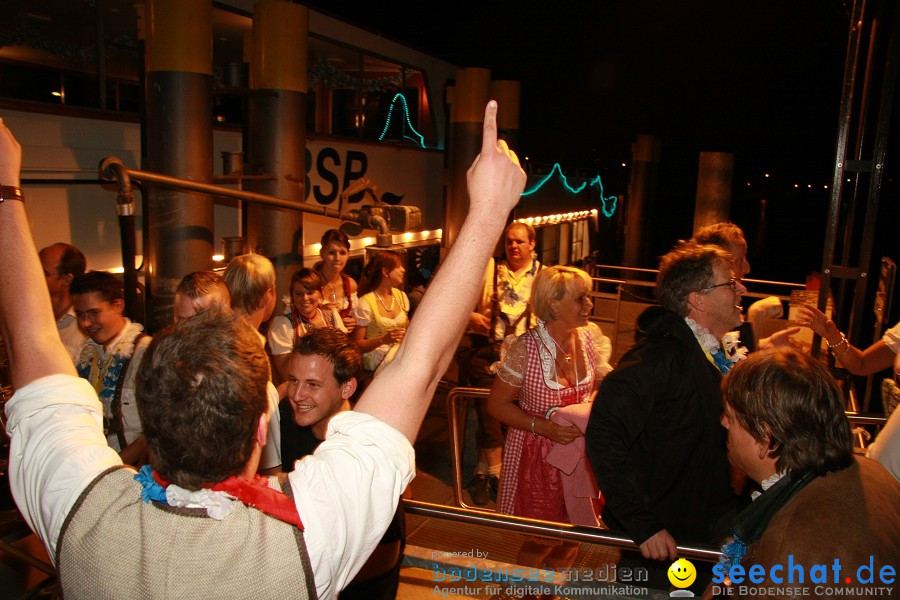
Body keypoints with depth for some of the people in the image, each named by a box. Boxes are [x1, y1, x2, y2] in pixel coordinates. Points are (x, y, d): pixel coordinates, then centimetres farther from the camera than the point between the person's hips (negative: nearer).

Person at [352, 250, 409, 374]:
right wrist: (383, 340, -25)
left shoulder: (401, 296, 9)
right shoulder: (365, 303, -12)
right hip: (376, 354, -7)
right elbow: (357, 345, -10)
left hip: (401, 349, 7)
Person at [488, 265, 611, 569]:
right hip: (537, 457, -4)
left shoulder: (590, 338, -5)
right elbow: (497, 405, -12)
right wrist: (543, 427, -23)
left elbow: (603, 385, 11)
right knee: (540, 539, 9)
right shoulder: (523, 349, -20)